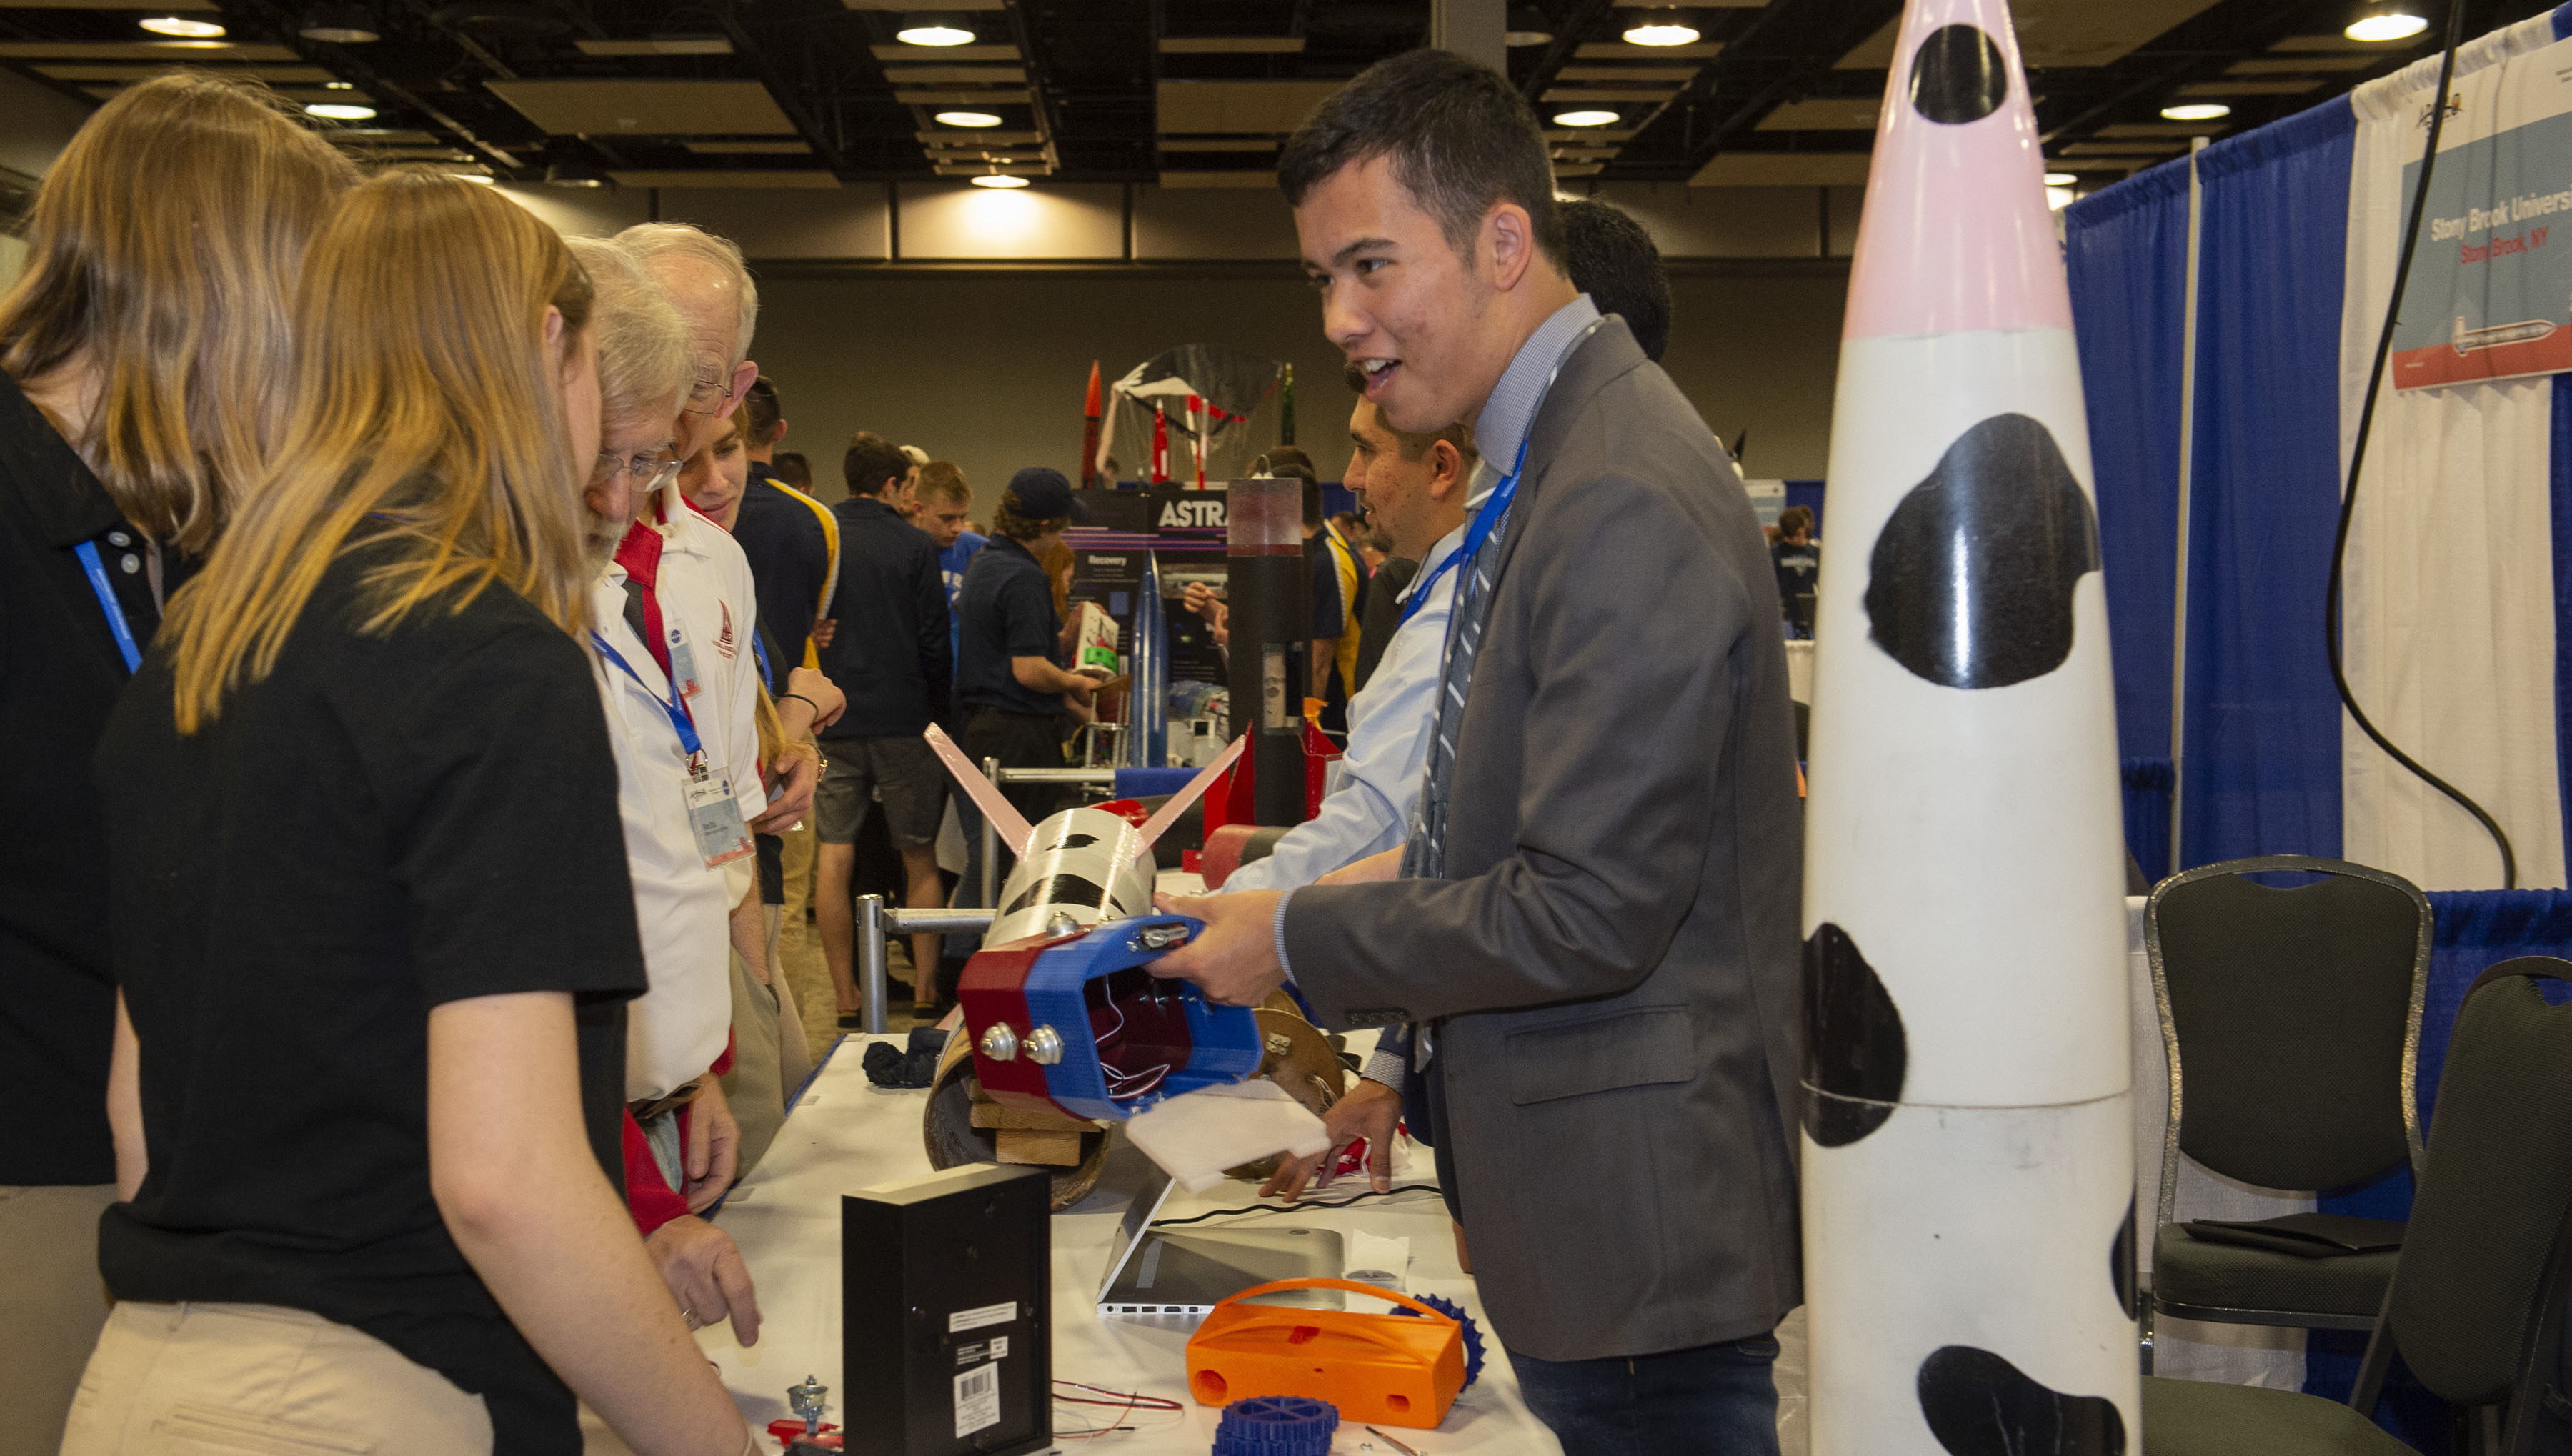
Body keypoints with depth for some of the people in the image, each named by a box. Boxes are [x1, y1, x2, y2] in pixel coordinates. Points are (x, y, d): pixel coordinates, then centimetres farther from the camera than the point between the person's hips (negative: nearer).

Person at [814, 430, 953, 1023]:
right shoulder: (913, 545, -6)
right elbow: (935, 641, -4)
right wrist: (937, 708, 10)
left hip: (831, 722, 2)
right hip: (903, 719, -2)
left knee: (834, 860, 3)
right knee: (920, 859, 10)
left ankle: (846, 1001, 3)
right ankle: (925, 990, 13)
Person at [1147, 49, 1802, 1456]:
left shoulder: (1623, 505, -23)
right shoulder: (1565, 452, 9)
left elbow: (1591, 912, -24)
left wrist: (1299, 941, -13)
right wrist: (1419, 875, 7)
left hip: (1640, 1205, -10)